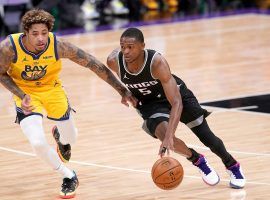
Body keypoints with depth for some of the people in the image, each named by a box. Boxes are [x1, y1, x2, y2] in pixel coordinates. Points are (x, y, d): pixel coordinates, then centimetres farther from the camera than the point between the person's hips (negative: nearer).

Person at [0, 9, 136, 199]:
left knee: (70, 138, 16)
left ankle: (60, 136, 58)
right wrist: (22, 96, -26)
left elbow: (94, 64, -21)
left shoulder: (58, 45, -30)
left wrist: (122, 90, -17)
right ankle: (69, 177, 8)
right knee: (38, 143, -21)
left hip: (52, 89, 2)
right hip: (25, 93, -2)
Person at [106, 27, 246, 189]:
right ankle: (198, 161, 5)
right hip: (149, 103, 2)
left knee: (207, 138, 4)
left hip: (175, 93, -2)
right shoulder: (114, 61, -28)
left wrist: (169, 136, -52)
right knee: (164, 135, -26)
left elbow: (176, 103, -42)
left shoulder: (157, 63, -39)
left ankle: (233, 166, 34)